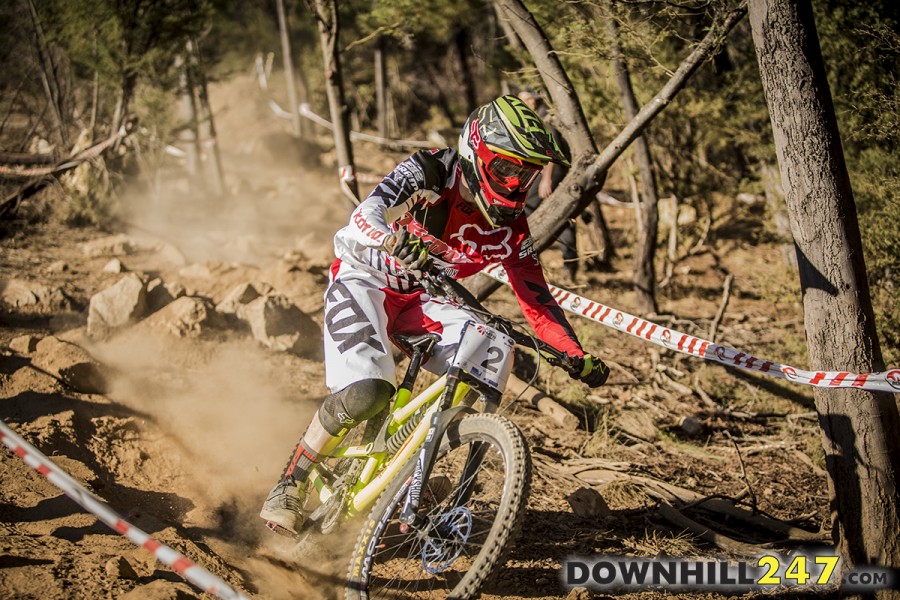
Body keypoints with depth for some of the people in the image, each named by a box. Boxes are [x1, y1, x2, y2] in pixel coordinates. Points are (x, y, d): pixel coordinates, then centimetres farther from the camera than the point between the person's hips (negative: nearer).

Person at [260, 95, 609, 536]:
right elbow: (366, 216, -39)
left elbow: (536, 301, -3)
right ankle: (290, 484, -8)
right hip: (365, 279, -5)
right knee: (366, 393, -27)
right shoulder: (428, 173, -23)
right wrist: (393, 240, -62)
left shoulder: (509, 226, -9)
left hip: (421, 300, 5)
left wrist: (578, 358, -16)